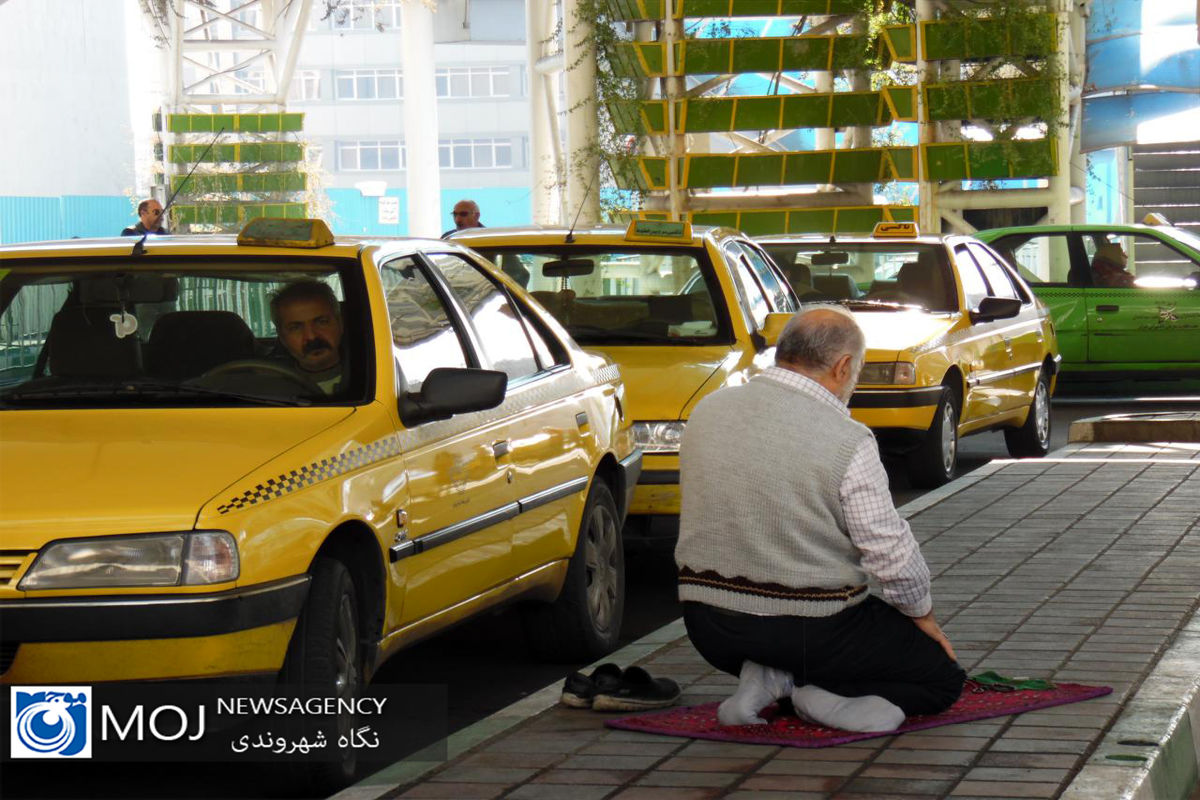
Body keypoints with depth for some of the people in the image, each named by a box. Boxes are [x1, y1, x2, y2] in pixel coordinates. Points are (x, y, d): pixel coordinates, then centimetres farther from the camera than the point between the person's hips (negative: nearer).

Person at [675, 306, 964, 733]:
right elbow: (893, 556, -14)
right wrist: (922, 616, 4)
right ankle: (827, 698, -11)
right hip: (811, 629, -6)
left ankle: (768, 679, 5)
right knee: (944, 677, 10)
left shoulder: (708, 410, 1)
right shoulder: (847, 441, -16)